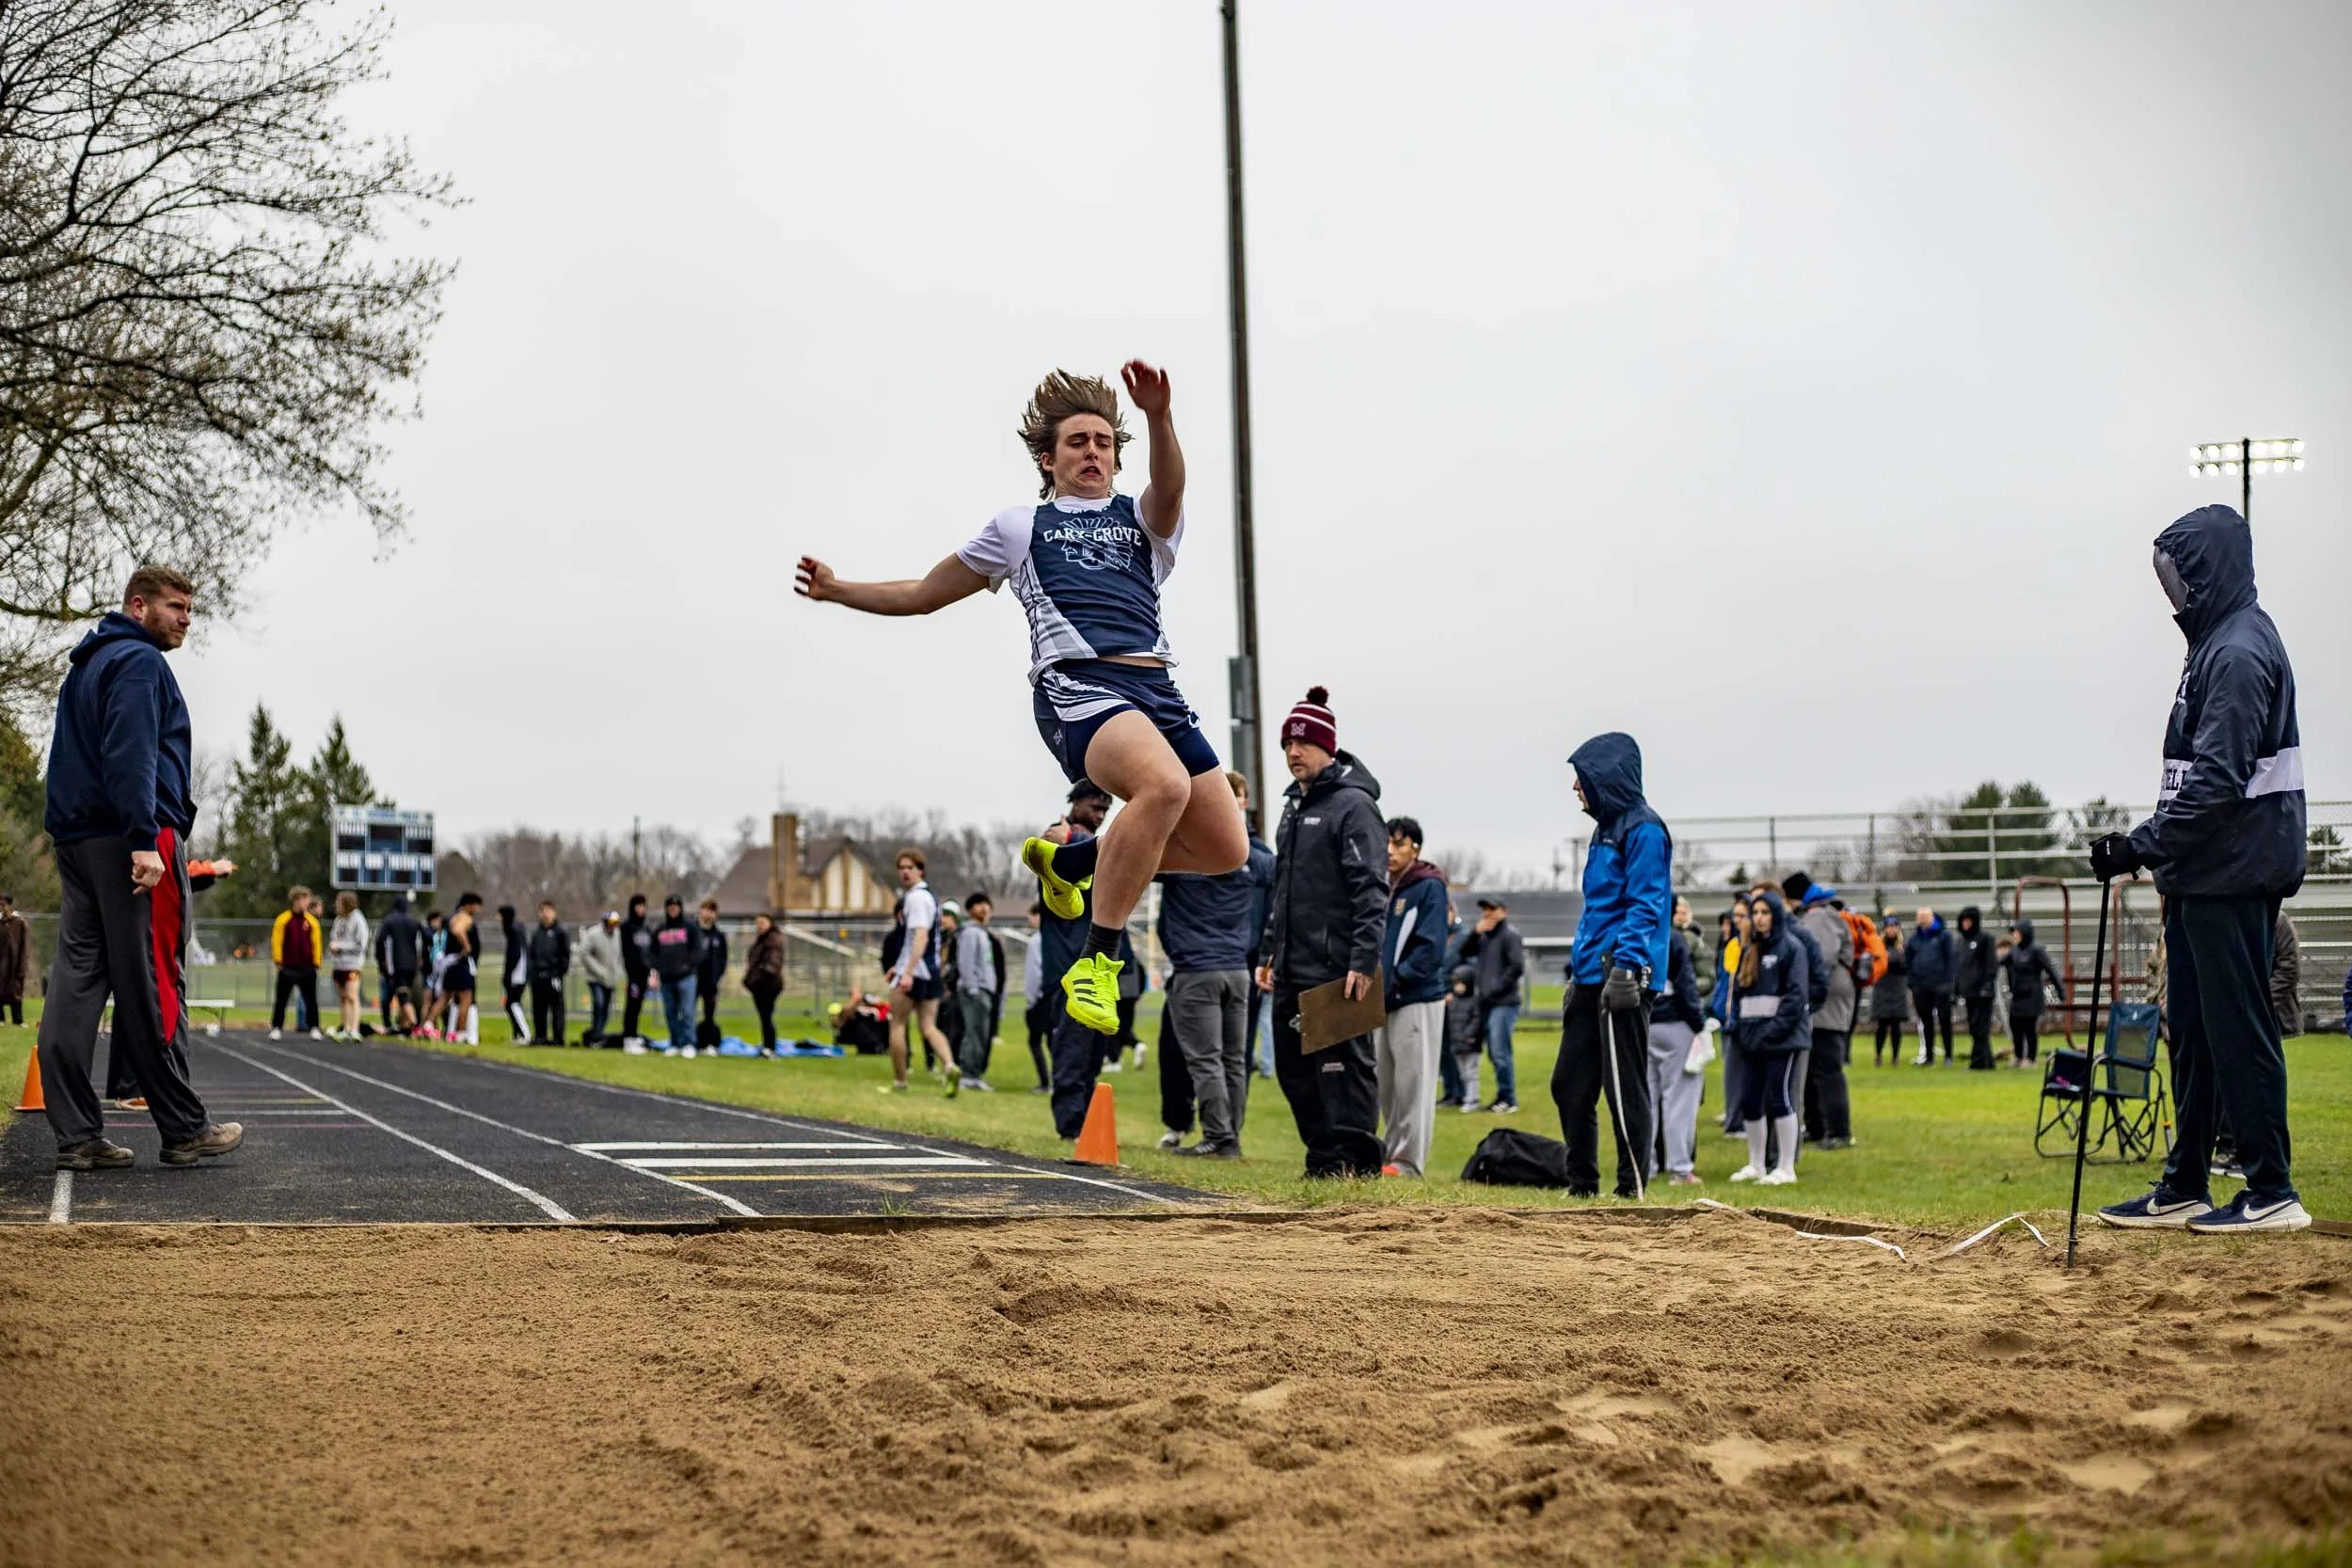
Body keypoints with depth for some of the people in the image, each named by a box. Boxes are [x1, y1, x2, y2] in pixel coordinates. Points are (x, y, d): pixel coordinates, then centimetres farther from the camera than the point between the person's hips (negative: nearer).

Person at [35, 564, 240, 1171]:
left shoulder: (86, 663, 24)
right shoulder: (139, 662, -7)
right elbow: (130, 753, -19)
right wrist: (144, 840, -24)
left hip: (74, 838, 9)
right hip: (126, 841, -9)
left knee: (77, 979, 3)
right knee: (152, 985, -5)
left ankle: (77, 1136, 1)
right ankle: (185, 1130, 1)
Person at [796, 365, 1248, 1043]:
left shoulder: (1145, 522, 22)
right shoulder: (1020, 527, 22)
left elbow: (1169, 487, -5)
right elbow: (925, 594, 31)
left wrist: (1158, 418, -25)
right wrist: (838, 590, 24)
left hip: (1157, 690, 4)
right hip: (1075, 685, -4)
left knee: (1225, 848, -4)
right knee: (1165, 784, -35)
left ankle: (1068, 859, 19)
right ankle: (1096, 964, -30)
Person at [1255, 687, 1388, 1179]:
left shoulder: (1353, 805, -9)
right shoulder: (1295, 805, 19)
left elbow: (1371, 891, -16)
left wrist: (1363, 961, -22)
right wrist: (1269, 952, 21)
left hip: (1336, 969, -9)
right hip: (1292, 972, 9)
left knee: (1342, 1066, -7)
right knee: (1293, 1067, 10)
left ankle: (1355, 1161, -2)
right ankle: (1323, 1158, 18)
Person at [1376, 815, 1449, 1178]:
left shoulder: (1429, 887, -6)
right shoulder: (1384, 889, 15)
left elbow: (1430, 949, -14)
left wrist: (1393, 982, -18)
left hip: (1418, 1001, -8)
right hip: (1384, 1003, 8)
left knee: (1413, 1081, -6)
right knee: (1386, 1083, 12)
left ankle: (1408, 1161, -4)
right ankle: (1390, 1151, 20)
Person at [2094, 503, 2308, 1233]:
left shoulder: (2239, 652, -16)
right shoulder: (2216, 645, 16)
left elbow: (2218, 782, -22)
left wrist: (2143, 845, -21)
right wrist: (2153, 849, 14)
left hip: (2232, 877, -10)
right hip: (2205, 877, 10)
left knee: (2239, 1032, -6)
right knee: (2195, 1032, 13)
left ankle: (2272, 1192, -1)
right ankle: (2185, 1188, 20)